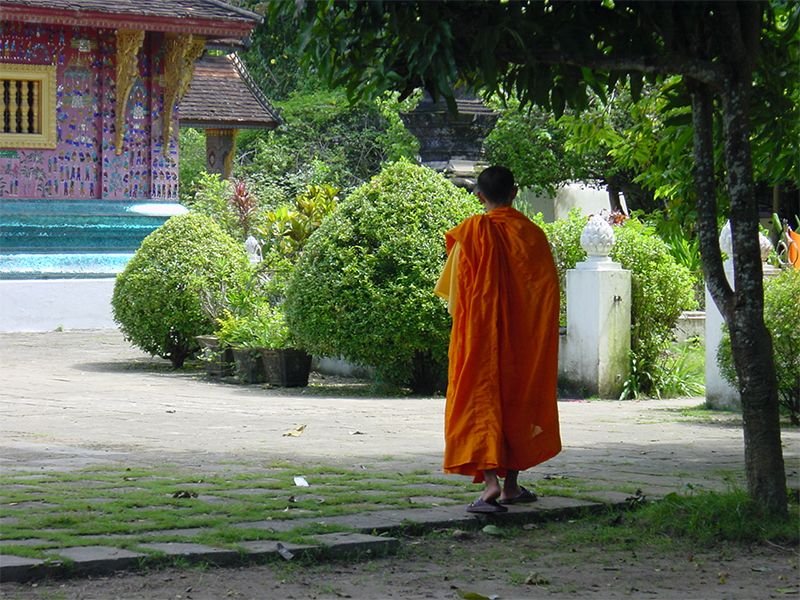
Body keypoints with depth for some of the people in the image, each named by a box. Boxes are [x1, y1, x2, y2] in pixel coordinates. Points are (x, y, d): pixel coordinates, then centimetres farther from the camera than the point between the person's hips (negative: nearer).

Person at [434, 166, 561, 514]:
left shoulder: (471, 232, -8)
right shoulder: (531, 233, -1)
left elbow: (454, 288, -4)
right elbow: (548, 288, 3)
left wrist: (461, 319, 13)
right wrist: (538, 338, 13)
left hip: (479, 332, -3)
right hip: (521, 338, 3)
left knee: (481, 402, -5)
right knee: (516, 399, 15)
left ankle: (490, 481, -23)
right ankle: (511, 484, 21)